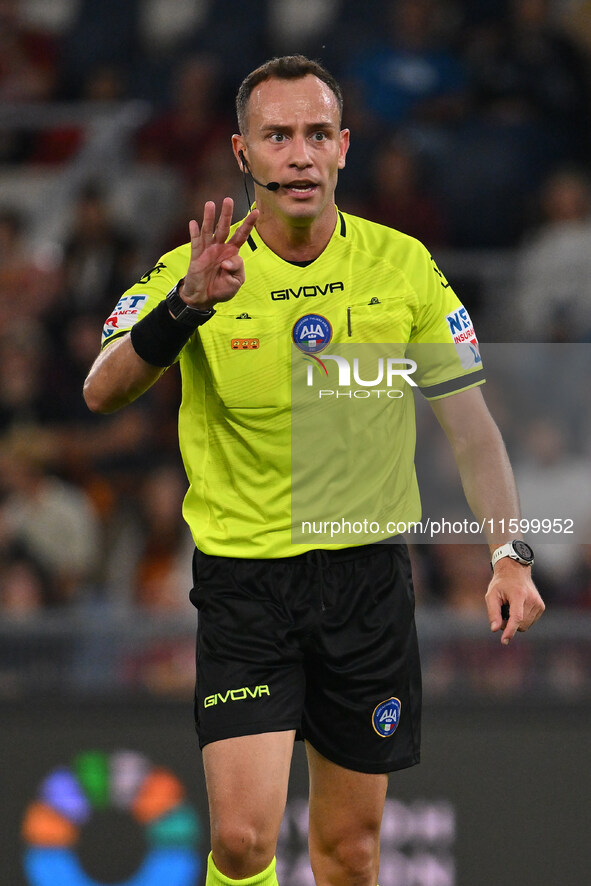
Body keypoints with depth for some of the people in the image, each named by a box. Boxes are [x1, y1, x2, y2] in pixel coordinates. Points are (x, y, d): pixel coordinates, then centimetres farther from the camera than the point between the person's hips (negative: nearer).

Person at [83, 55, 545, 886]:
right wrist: (187, 305, -40)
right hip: (244, 575, -2)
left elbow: (470, 424, 6)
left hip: (370, 574, 2)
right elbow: (102, 392, -23)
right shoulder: (195, 273, -7)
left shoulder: (403, 266, -1)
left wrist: (508, 556, -3)